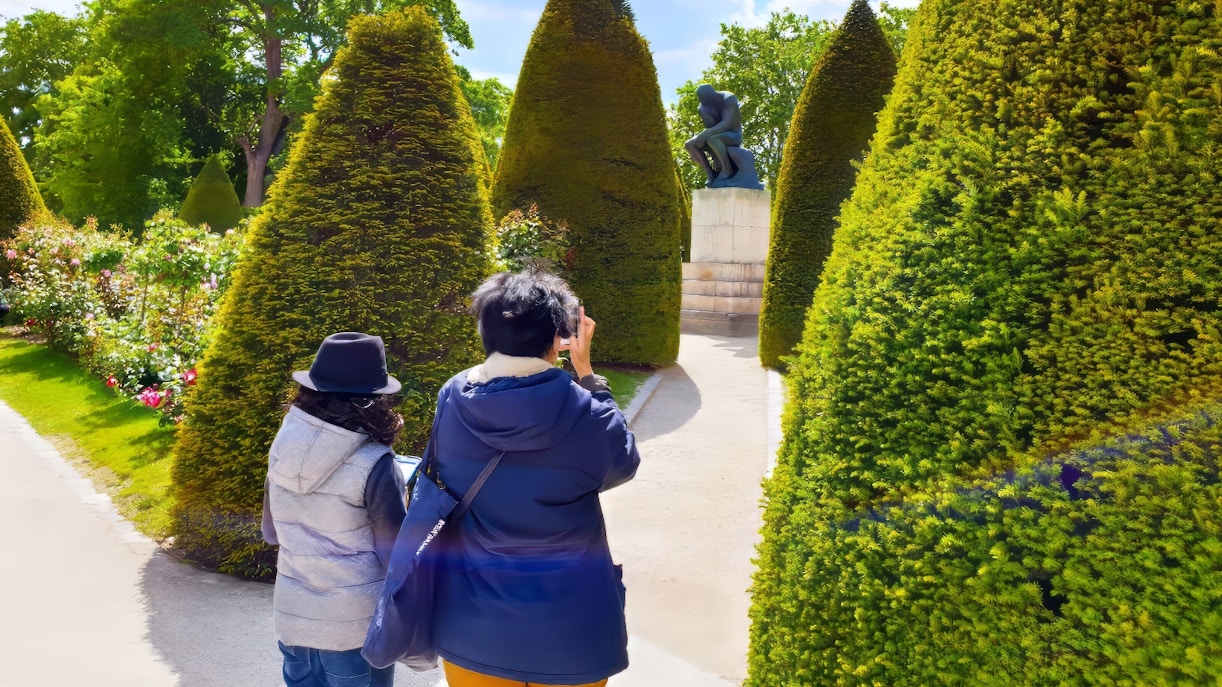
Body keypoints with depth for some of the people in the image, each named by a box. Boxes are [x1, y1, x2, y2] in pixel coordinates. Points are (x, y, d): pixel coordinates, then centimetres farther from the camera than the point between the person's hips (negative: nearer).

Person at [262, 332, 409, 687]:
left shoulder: (284, 447, -2)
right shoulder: (374, 464, -19)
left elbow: (271, 533, 12)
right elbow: (393, 558, -12)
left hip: (293, 616, 5)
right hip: (355, 626, -5)